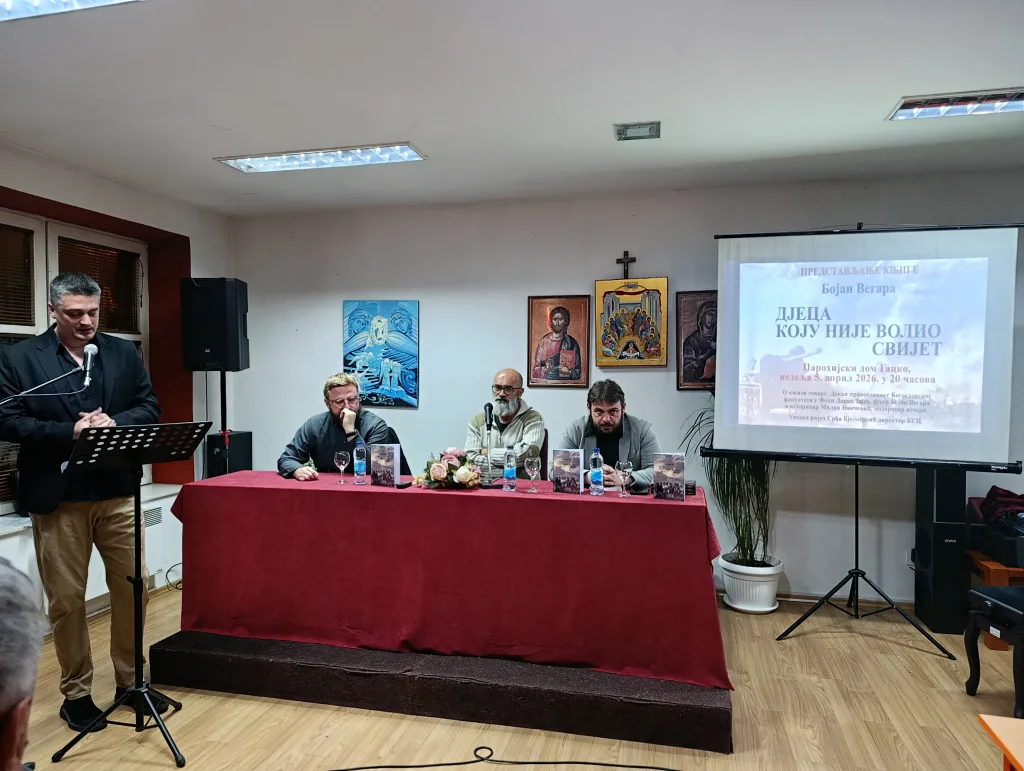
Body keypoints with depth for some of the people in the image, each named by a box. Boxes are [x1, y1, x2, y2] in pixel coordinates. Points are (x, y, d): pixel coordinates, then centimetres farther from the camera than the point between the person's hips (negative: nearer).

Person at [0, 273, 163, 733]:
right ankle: (76, 692, 26)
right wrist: (70, 432, -19)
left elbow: (150, 409, 4)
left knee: (134, 586, 8)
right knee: (66, 599, 9)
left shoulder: (124, 354, 7)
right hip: (57, 497, -2)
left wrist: (113, 424, -15)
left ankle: (130, 679, 26)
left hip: (117, 492, 3)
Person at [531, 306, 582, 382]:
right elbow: (536, 367, 7)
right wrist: (545, 369, -11)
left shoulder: (572, 343, 5)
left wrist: (569, 372, -13)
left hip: (565, 382, -1)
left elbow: (578, 370, 6)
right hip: (545, 381, 1)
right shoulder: (544, 341, 7)